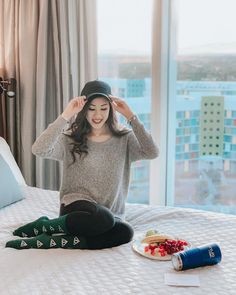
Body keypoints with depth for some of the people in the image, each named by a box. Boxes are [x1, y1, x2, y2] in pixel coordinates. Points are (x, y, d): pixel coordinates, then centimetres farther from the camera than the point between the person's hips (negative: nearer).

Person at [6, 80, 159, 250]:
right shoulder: (71, 138, 0)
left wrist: (131, 116, -13)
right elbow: (39, 150, -17)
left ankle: (50, 241, -20)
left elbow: (152, 153, -13)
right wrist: (66, 116, -19)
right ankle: (45, 225, -12)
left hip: (111, 214, 4)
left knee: (125, 233, -32)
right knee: (102, 218, -38)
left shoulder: (124, 138, 4)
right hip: (77, 206, -3)